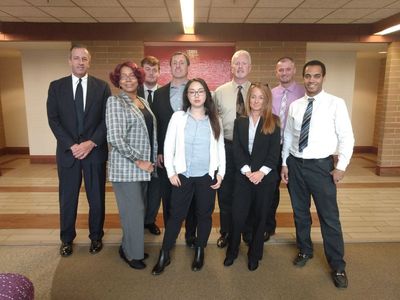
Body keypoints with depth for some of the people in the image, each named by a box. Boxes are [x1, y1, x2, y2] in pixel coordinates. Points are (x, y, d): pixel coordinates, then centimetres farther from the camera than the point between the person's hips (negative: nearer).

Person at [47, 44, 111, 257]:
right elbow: (53, 120, -2)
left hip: (95, 150, 0)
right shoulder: (56, 86, 4)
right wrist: (71, 145, -13)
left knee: (97, 197, 10)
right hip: (67, 151, 1)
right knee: (67, 198, 11)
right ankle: (66, 239, 30)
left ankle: (96, 237, 29)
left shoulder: (102, 87, 2)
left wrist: (91, 143, -14)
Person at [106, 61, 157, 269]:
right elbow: (115, 138, -17)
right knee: (133, 211, 3)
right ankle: (132, 253, 23)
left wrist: (154, 157, 8)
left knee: (137, 209, 15)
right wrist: (138, 161, -15)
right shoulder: (115, 101, -8)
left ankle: (130, 246, 34)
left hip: (144, 166, 7)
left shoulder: (143, 102, 12)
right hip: (126, 167, -6)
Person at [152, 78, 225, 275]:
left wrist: (220, 172, 1)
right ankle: (164, 255, 20)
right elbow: (168, 146, -1)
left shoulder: (214, 119, 5)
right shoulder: (178, 117, -1)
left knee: (204, 214, 11)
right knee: (176, 215, 4)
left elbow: (220, 148, 8)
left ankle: (199, 252, 31)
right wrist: (171, 172, -6)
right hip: (183, 175, -1)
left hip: (207, 176, 2)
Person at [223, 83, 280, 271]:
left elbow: (274, 152, -5)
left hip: (266, 177, -1)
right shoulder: (240, 122, 7)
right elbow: (236, 150, -1)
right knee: (238, 216, 1)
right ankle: (232, 251, 23)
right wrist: (247, 171, -13)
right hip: (243, 176, 1)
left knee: (260, 217, 9)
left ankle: (254, 255, 27)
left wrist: (261, 172, -15)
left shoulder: (273, 122, 2)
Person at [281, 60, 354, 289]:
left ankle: (338, 266, 22)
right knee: (300, 212, 16)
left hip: (321, 166, -4)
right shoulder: (294, 106, 5)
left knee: (329, 217, 4)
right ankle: (305, 250, 38)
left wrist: (341, 166, -10)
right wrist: (285, 163, 7)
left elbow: (347, 137, -6)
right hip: (295, 164, 4)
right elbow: (288, 137, 9)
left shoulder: (336, 104, -6)